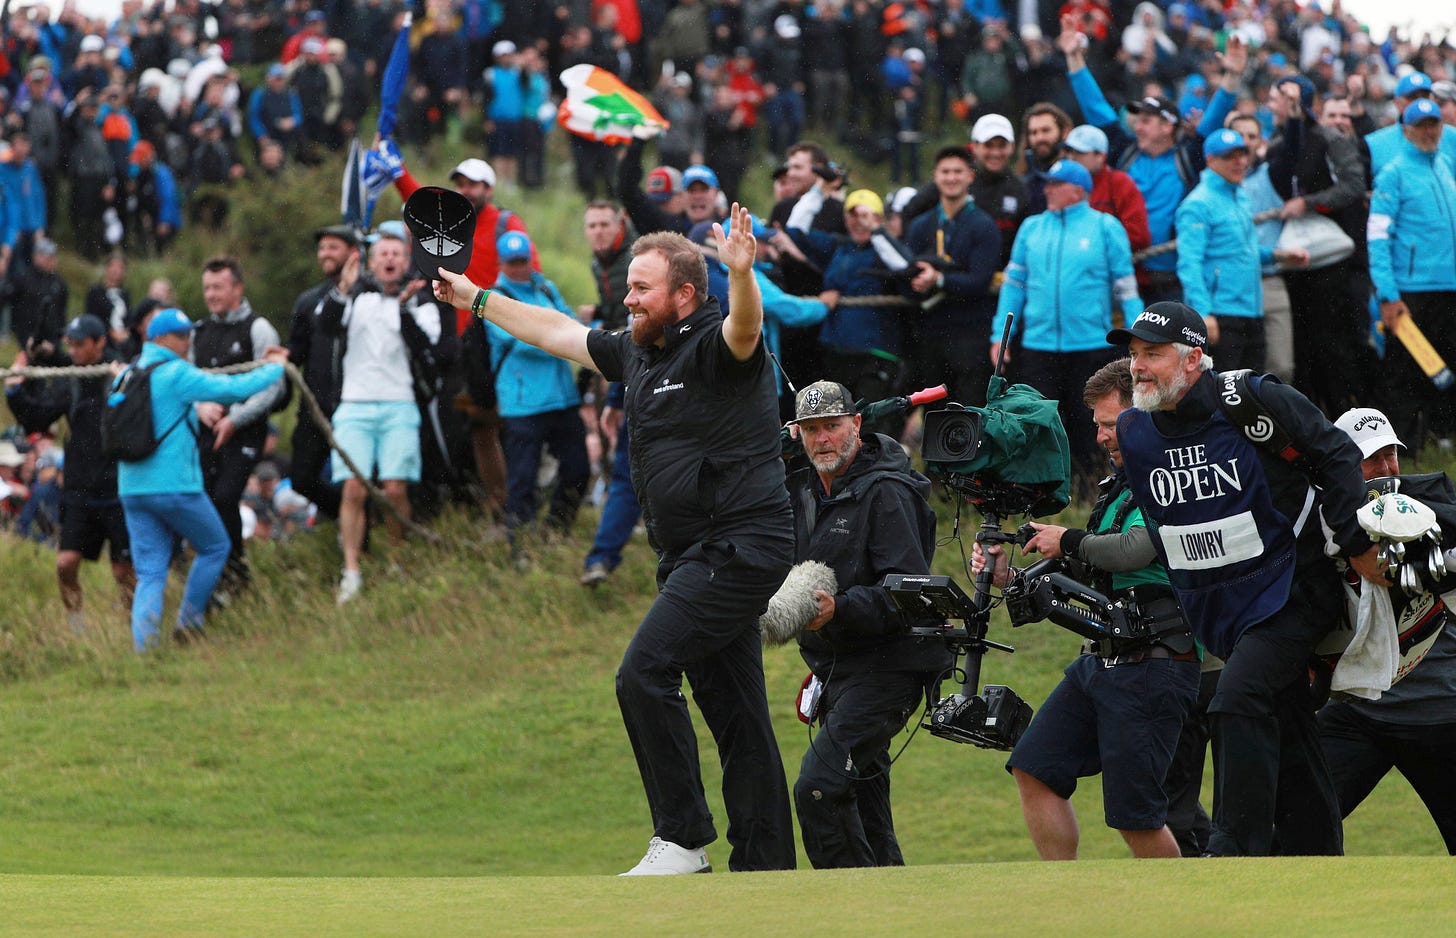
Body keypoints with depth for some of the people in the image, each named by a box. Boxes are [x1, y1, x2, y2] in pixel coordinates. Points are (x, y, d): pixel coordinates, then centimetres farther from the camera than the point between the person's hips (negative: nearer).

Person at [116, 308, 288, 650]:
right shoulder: (176, 375, -10)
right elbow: (233, 389, -11)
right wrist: (275, 367, 4)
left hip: (132, 490, 7)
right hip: (175, 487, -7)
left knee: (149, 574, 5)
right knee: (215, 547, 16)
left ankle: (143, 646, -11)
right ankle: (188, 623, 14)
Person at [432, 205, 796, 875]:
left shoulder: (715, 347, -11)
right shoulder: (639, 353, 14)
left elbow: (744, 328, -35)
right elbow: (558, 333, 27)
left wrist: (740, 273, -54)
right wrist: (475, 299, 33)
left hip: (739, 547, -10)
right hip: (696, 557, 10)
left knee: (644, 674, -17)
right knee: (732, 708, 8)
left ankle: (683, 838, -12)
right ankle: (765, 866, 10)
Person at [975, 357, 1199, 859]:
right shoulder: (1121, 486, 17)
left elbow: (1134, 551, -27)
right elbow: (1085, 578, 21)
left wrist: (1069, 541, -9)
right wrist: (1008, 576, 7)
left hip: (1154, 666, -10)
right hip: (1102, 661, 10)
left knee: (1136, 816, -6)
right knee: (1033, 769, 5)